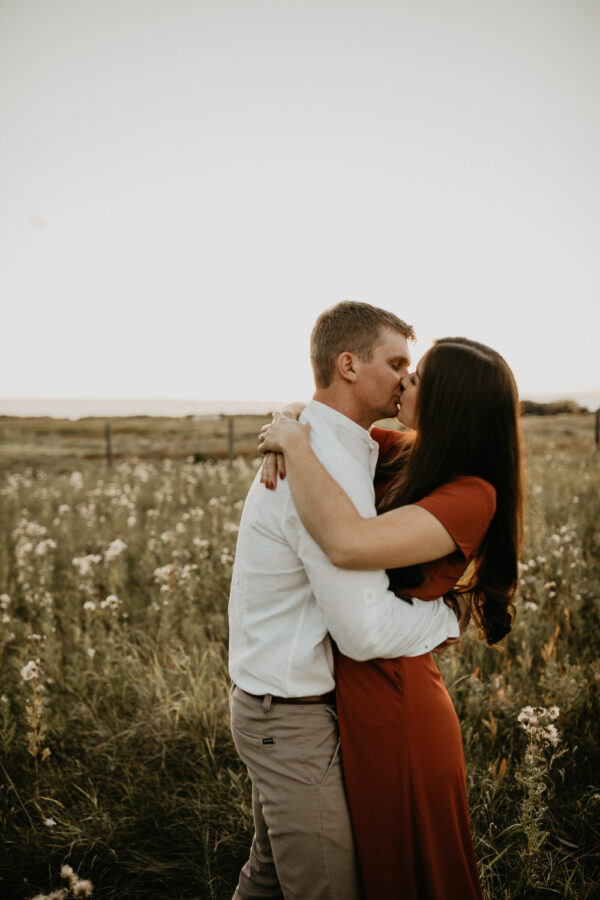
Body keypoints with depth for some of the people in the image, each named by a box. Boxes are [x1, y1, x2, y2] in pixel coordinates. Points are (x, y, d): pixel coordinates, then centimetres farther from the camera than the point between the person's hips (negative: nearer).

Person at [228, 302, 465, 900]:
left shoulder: (303, 442, 8)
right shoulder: (330, 467, -26)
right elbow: (364, 630, -27)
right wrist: (446, 620, -9)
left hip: (269, 703, 10)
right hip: (293, 719, -10)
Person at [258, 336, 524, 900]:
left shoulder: (470, 496, -24)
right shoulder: (406, 456, -1)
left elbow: (350, 542, -39)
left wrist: (295, 443, -27)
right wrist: (291, 426, -9)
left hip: (394, 709, -8)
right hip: (356, 698, 8)